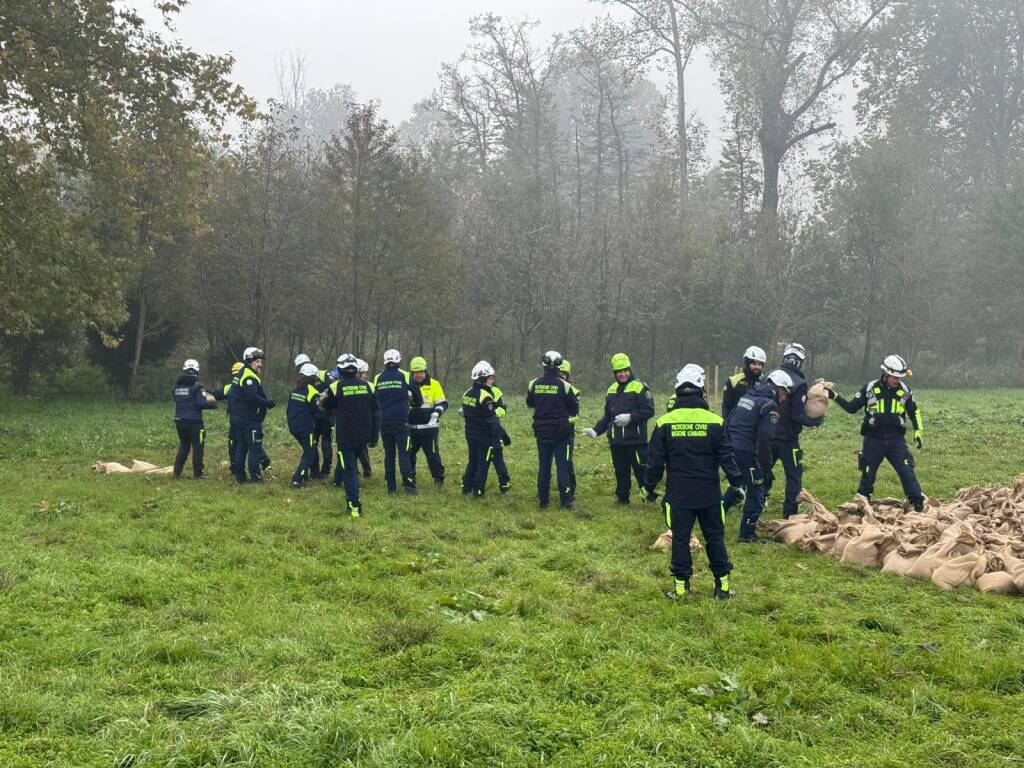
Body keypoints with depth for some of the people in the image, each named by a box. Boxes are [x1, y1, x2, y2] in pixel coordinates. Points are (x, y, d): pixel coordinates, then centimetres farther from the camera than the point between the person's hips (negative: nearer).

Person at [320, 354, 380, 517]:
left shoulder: (336, 387, -9)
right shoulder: (368, 386, -1)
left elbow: (327, 407, 7)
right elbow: (376, 413, 2)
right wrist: (374, 437, 9)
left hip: (345, 436, -4)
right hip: (363, 436, 4)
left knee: (349, 470, 1)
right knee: (352, 465, 24)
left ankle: (355, 506, -8)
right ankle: (352, 496, 26)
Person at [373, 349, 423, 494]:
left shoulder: (378, 378, 5)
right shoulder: (404, 376, -4)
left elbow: (374, 400, 14)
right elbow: (416, 393, 6)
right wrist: (417, 404, 26)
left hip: (384, 421, 3)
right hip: (401, 421, -3)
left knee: (389, 453, 9)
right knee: (403, 452, -3)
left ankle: (391, 486, 9)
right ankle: (408, 482, -14)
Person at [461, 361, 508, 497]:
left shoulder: (467, 394, 7)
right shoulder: (485, 396, -19)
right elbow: (493, 420, -22)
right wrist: (503, 435, -20)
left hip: (470, 434, 8)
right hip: (484, 436, -8)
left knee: (472, 461, 19)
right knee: (483, 463, 2)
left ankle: (466, 487, 20)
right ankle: (478, 491, 2)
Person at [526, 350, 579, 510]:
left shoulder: (534, 384, -3)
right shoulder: (564, 386, -11)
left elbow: (529, 404, 16)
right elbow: (574, 410, -2)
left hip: (541, 431, 3)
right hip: (560, 431, -3)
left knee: (543, 466, 10)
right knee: (562, 466, 1)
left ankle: (543, 500, 11)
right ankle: (565, 501, -2)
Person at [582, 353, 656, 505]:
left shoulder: (640, 387, -5)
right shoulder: (611, 390, 15)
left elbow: (649, 411, -12)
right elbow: (606, 416, 20)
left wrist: (630, 417, -20)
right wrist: (596, 430, 8)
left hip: (636, 439, -6)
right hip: (616, 440, 6)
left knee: (641, 469, -5)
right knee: (621, 471, 12)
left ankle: (649, 496, 3)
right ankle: (622, 498, 22)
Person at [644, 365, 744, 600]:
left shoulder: (664, 423, -4)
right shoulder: (714, 422, -6)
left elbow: (655, 461, 0)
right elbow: (726, 456, -2)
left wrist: (649, 486, 12)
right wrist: (736, 483, 8)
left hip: (678, 494, 0)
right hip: (709, 493, 0)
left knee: (680, 538, 7)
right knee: (715, 538, 11)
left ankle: (681, 586, 8)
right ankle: (722, 585, 15)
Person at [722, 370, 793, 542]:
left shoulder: (747, 396, 18)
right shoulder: (770, 406, -8)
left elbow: (728, 422, 20)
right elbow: (765, 438, -17)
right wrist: (765, 465, -10)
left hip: (730, 449, 8)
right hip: (746, 453, -8)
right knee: (756, 492, 4)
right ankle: (747, 534, 8)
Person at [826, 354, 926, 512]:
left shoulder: (905, 391, -1)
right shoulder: (870, 389, -6)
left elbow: (914, 412, 14)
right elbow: (851, 408, 2)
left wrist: (918, 432, 6)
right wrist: (835, 396, -8)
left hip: (896, 440, 1)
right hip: (873, 440, -1)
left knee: (907, 472, -7)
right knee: (868, 474, 7)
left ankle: (918, 504, 1)